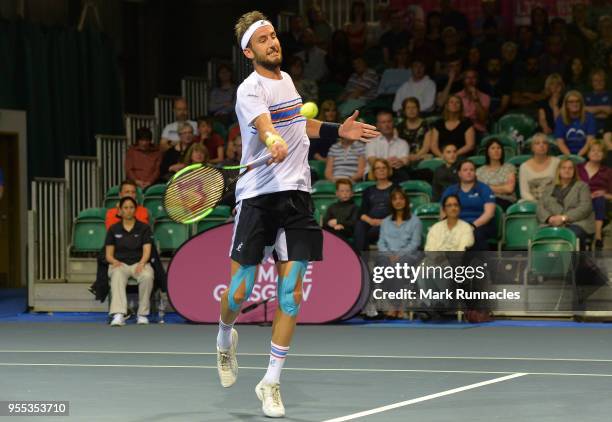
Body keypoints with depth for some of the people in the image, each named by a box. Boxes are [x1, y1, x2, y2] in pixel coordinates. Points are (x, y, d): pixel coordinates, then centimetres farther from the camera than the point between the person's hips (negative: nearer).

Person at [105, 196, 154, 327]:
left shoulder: (144, 228, 8)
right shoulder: (113, 229, 11)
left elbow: (147, 251, -1)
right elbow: (109, 255, 9)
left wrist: (141, 264, -22)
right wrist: (114, 261, -15)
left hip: (139, 263, 0)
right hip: (119, 264, 0)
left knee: (147, 276, -37)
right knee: (117, 277, -38)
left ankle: (143, 314, -24)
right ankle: (118, 315, -53)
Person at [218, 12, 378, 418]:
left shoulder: (286, 78, 13)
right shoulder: (250, 90, -10)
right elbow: (265, 127, -31)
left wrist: (338, 130, 24)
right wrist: (274, 143, -52)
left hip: (297, 195, 5)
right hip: (258, 197, -5)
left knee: (290, 291, -4)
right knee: (241, 290, -1)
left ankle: (271, 382, 3)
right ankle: (225, 338, 35)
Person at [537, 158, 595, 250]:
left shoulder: (582, 186, 18)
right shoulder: (549, 189, 29)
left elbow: (585, 208, 2)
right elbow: (540, 207, 16)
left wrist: (564, 218, -11)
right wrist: (549, 218, -8)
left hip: (576, 223, -2)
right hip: (552, 224, 2)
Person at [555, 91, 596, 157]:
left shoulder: (589, 117, 4)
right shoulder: (560, 119, 7)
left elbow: (590, 141, -3)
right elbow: (560, 142, 0)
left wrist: (579, 156, -15)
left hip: (584, 155, -1)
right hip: (567, 155, 1)